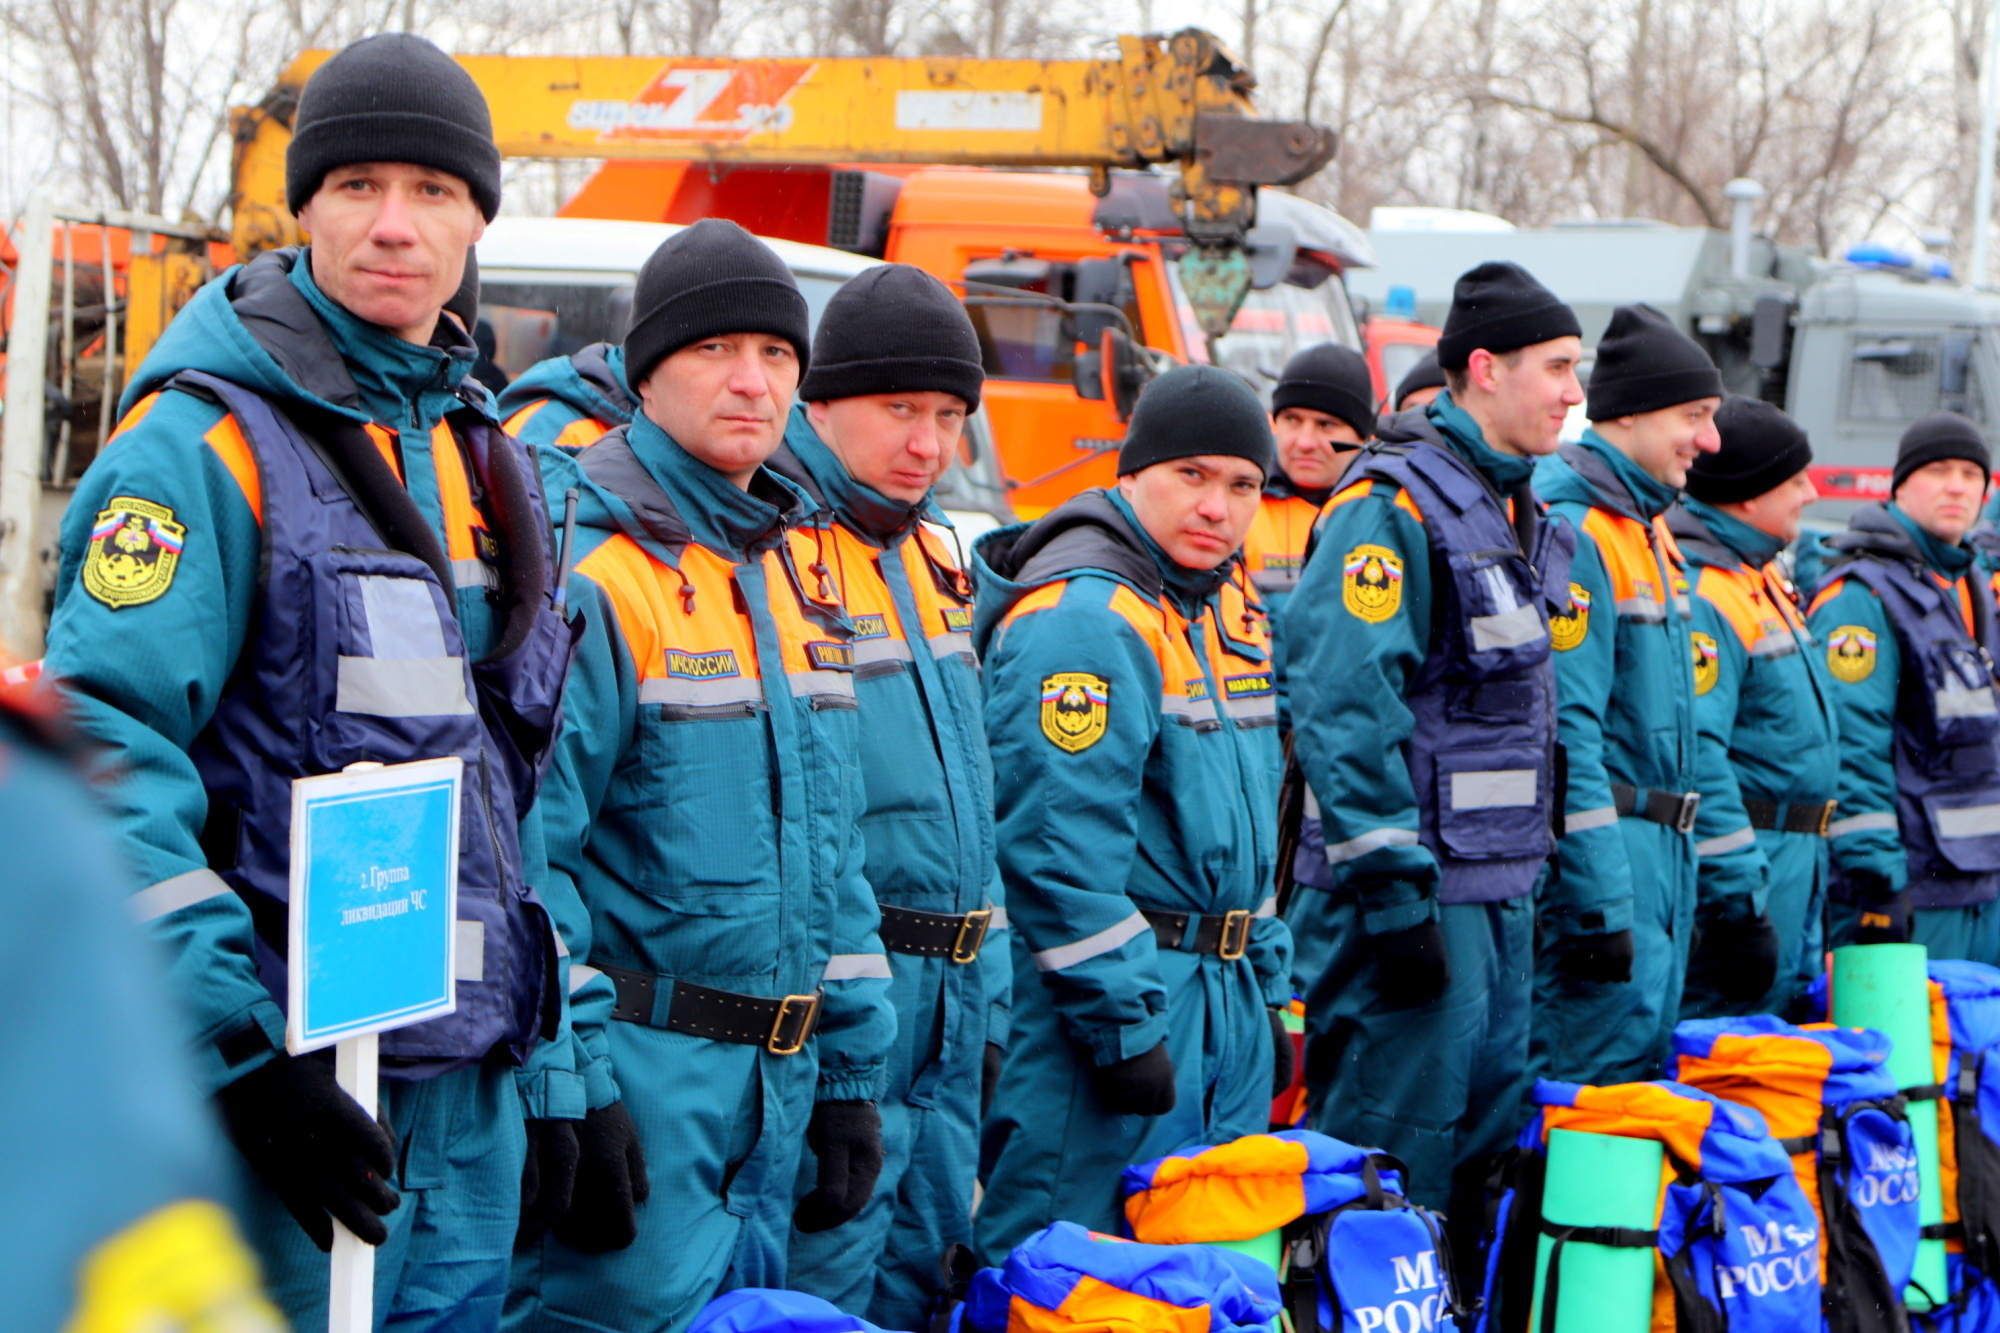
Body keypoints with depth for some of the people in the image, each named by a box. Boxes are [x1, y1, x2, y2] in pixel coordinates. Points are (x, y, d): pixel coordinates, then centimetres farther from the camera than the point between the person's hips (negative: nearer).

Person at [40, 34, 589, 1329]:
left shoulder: (488, 463, 14)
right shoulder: (210, 443, -9)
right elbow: (106, 765, -18)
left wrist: (549, 1072, 17)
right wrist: (246, 1062, -23)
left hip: (467, 1100, 7)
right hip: (293, 1097, -7)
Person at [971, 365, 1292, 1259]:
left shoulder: (1226, 608, 15)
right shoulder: (1084, 616, -16)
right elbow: (1060, 847, -21)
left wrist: (1268, 989, 21)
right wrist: (1125, 1024, -21)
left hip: (1225, 1004, 9)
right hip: (1110, 997, -9)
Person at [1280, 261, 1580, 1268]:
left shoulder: (1513, 507, 16)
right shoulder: (1395, 504, -14)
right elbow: (1341, 703, -20)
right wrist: (1393, 896, -22)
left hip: (1499, 887, 10)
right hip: (1416, 888, -10)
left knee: (1490, 1141, 14)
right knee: (1393, 1157, -6)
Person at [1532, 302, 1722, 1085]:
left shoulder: (1645, 529, 17)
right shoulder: (1572, 532, -15)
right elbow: (1566, 732, -21)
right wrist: (1599, 905, -23)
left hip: (1660, 848, 10)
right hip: (1600, 853, -10)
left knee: (1647, 1058, 12)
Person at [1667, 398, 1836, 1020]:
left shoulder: (1764, 580, 17)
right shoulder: (1701, 596, -18)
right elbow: (1695, 756, -24)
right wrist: (1738, 905, -25)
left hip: (1795, 865, 11)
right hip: (1746, 863, -11)